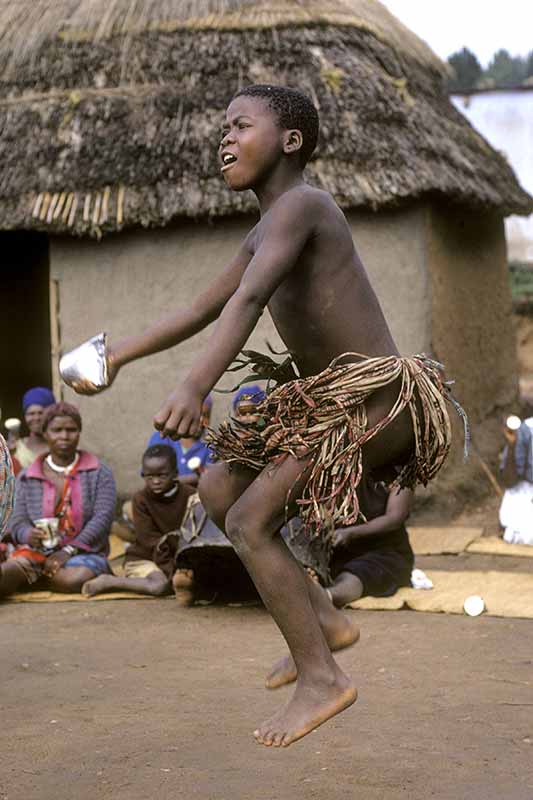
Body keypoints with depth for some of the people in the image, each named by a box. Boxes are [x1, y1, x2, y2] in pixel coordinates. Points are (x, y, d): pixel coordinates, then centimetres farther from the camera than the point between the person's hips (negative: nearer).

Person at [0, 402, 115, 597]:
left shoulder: (99, 473, 6)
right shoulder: (28, 478, 12)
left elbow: (103, 517, -6)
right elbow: (18, 522, 6)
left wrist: (68, 551, -18)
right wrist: (29, 535, -20)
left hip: (83, 553, -1)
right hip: (37, 552, 1)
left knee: (76, 578, -35)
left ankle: (27, 579, -17)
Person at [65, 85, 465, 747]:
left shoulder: (299, 204, -14)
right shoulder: (263, 235, 17)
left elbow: (249, 300, -30)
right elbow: (201, 311, 25)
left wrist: (194, 388, -42)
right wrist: (118, 357, 23)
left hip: (376, 395, -10)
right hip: (333, 399, 10)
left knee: (250, 521, -13)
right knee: (217, 488, 14)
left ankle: (320, 678, -4)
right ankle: (323, 620, 17)